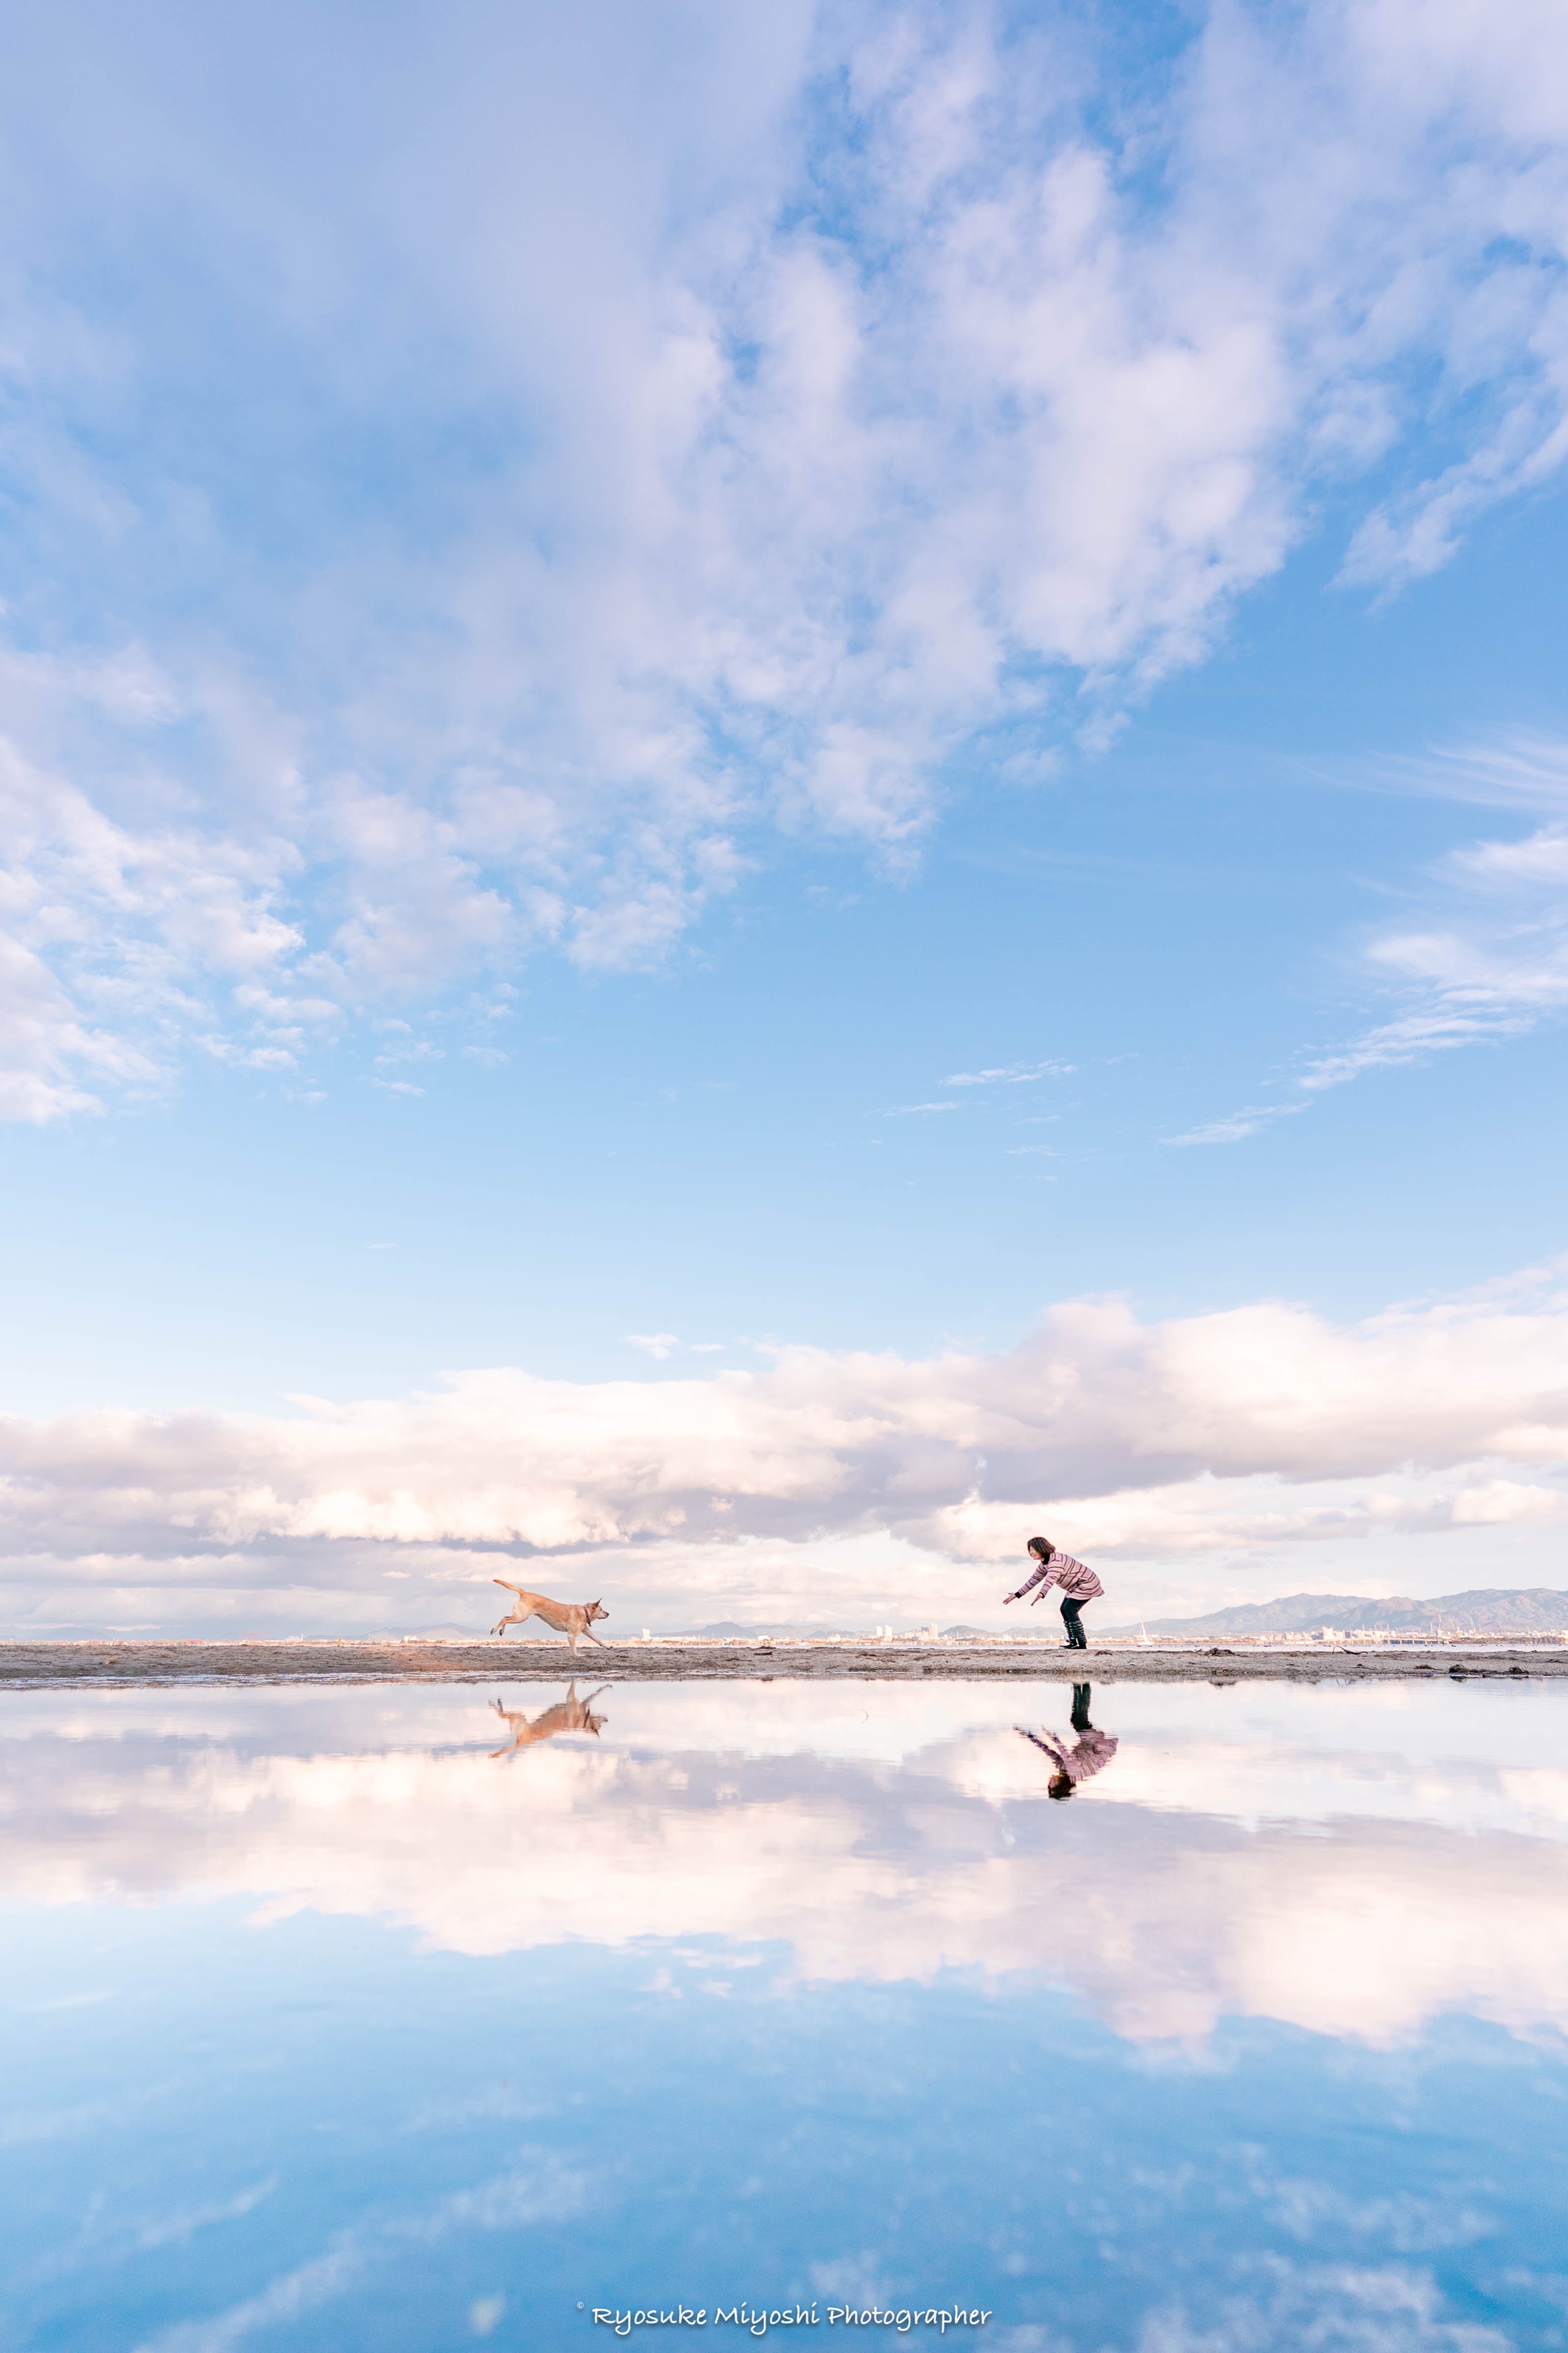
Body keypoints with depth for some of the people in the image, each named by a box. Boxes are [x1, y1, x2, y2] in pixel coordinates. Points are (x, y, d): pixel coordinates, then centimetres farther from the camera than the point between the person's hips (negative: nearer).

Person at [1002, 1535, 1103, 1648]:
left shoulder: (1056, 1561, -28)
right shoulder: (1043, 1564, 5)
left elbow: (1051, 1579, -45)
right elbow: (1034, 1580, 12)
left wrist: (1042, 1594, -62)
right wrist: (1017, 1595, 9)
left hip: (1086, 1584, -10)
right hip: (1076, 1587, 10)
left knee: (1070, 1609, -18)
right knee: (1065, 1609, 8)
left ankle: (1082, 1644, -16)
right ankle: (1073, 1642, 12)